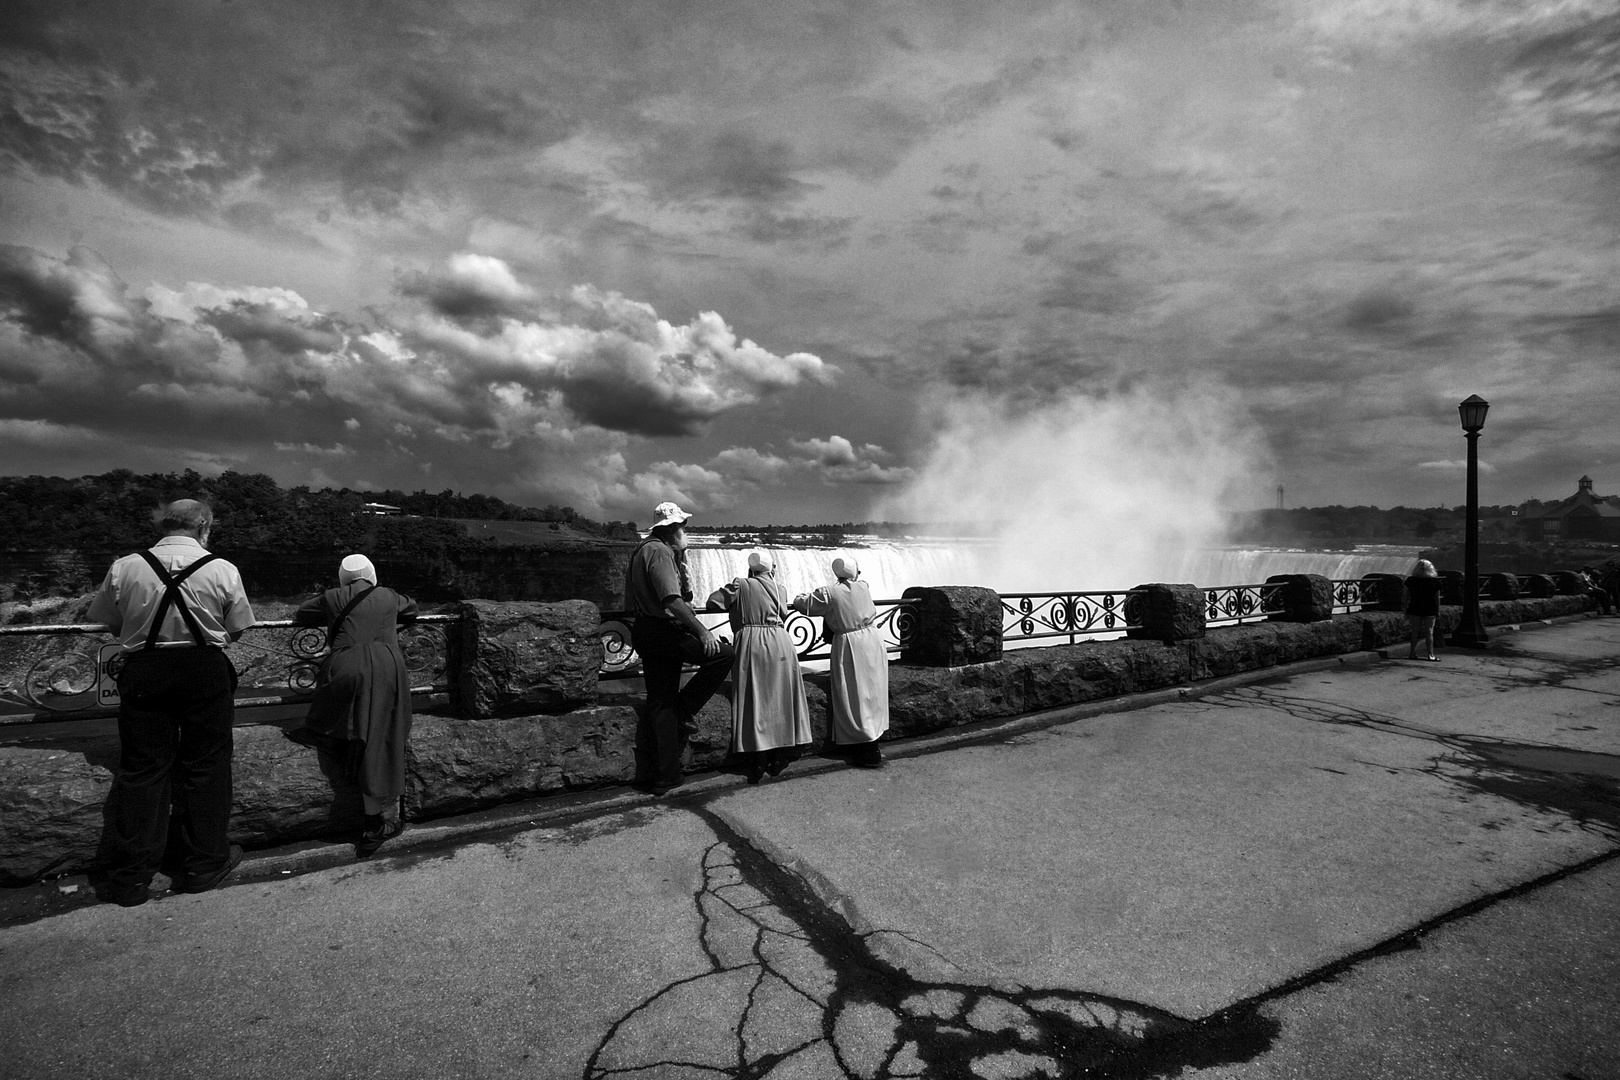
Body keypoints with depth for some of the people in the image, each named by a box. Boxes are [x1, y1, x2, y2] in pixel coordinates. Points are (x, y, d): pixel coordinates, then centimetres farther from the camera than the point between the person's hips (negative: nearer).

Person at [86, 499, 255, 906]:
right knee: (204, 765, 11)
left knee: (141, 769, 11)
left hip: (144, 672, 2)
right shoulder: (222, 570, -9)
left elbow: (106, 620, 6)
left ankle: (127, 876, 18)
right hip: (206, 672, -1)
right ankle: (203, 863, 23)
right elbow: (237, 629, -1)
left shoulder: (125, 567, -4)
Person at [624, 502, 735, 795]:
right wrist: (702, 631, -23)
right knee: (723, 653, -12)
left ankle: (650, 776, 16)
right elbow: (672, 600, -23)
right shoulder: (659, 551, -11)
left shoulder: (643, 550, 21)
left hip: (646, 635, 11)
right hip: (662, 632, -11)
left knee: (659, 705, 12)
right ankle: (683, 711, -3)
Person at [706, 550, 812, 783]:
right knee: (780, 701, 10)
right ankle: (779, 757, 13)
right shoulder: (780, 589, 14)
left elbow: (713, 602, 2)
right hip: (779, 644, 3)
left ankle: (757, 762, -1)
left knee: (753, 702, 0)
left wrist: (735, 605, 19)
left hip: (750, 644, -3)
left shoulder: (741, 585, 4)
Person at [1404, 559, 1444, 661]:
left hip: (1414, 610, 1)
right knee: (1429, 632, 5)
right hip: (1430, 610, -1)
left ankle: (1412, 653, 11)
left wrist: (1405, 610, 6)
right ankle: (1430, 654, 6)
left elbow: (1406, 597, 0)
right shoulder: (1435, 581, -4)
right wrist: (1438, 611, 8)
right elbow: (1437, 597, 0)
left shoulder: (1410, 580, -3)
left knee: (1415, 631, 9)